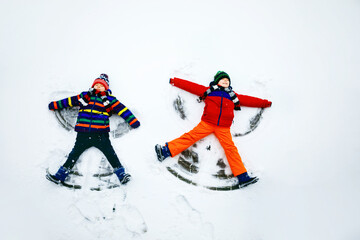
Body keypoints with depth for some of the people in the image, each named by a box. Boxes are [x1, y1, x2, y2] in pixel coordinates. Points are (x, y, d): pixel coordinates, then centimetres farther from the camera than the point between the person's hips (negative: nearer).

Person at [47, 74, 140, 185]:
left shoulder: (109, 99, 12)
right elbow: (68, 101, 27)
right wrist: (53, 105, 32)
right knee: (74, 154, 4)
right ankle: (60, 176, 8)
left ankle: (121, 174, -11)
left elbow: (121, 109, 8)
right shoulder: (84, 96, 19)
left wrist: (133, 121, 2)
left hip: (101, 135, -2)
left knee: (111, 154, -11)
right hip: (83, 134, 2)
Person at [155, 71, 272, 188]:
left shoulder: (233, 96, 27)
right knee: (191, 136, -17)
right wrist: (175, 81, 20)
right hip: (207, 123, -1)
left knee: (230, 148, -9)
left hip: (223, 128, 1)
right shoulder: (208, 91, 19)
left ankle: (243, 177, -11)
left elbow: (248, 100, 34)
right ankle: (166, 151, -20)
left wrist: (264, 103, 36)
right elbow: (192, 86, 19)